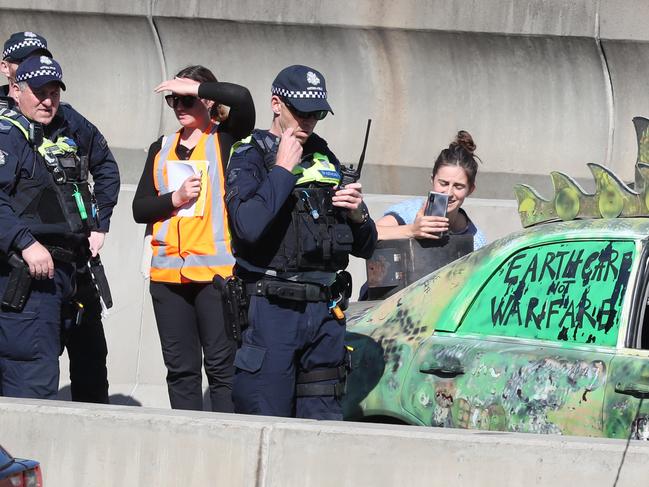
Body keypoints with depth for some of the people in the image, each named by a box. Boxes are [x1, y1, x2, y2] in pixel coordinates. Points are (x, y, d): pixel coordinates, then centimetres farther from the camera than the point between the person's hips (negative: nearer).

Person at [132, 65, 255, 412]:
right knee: (180, 368, 7)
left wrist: (194, 87, -10)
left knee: (222, 365, -8)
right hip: (168, 273, 5)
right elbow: (140, 208, 11)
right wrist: (176, 198, -5)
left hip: (216, 270, -5)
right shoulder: (162, 149, 17)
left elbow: (240, 98, -19)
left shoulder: (224, 139, 2)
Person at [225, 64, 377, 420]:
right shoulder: (250, 157, 0)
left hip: (325, 312, 6)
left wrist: (357, 215, -1)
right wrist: (283, 169, -12)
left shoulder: (326, 160, 18)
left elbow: (365, 247, 21)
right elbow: (249, 226, -22)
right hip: (271, 308, -6)